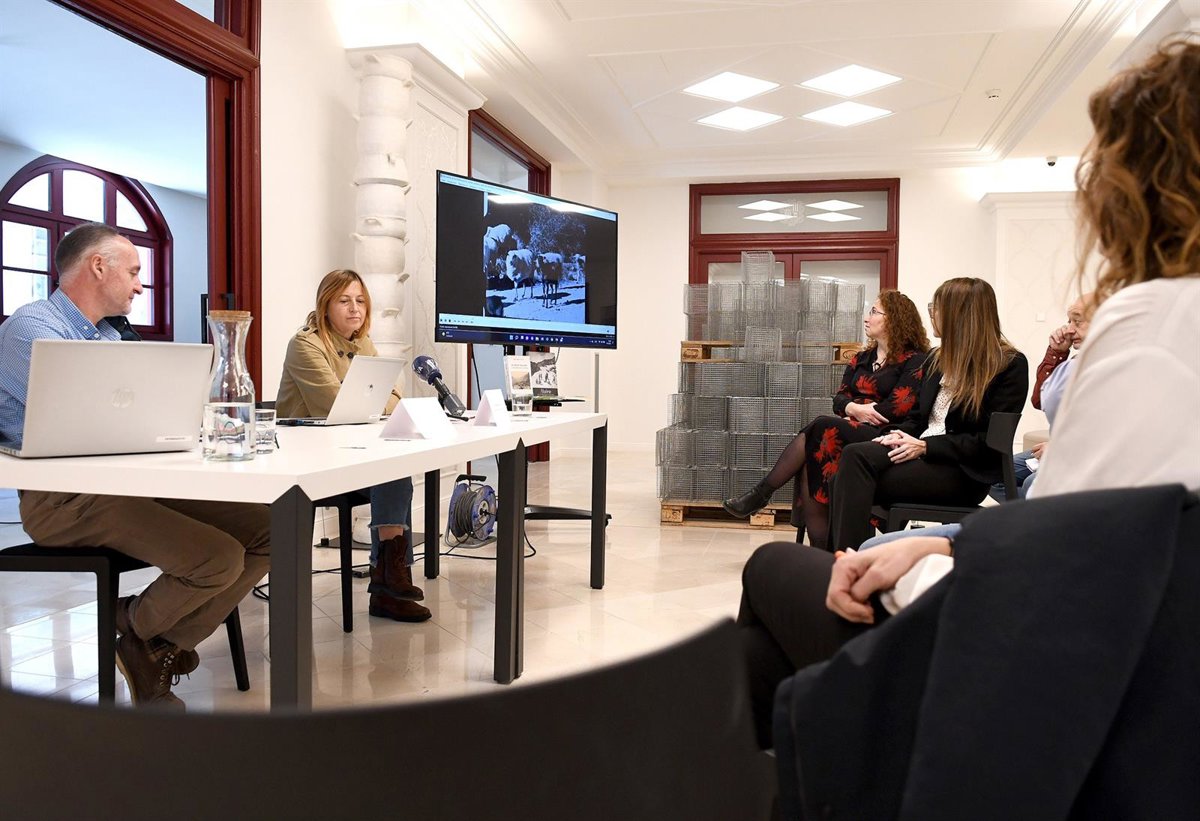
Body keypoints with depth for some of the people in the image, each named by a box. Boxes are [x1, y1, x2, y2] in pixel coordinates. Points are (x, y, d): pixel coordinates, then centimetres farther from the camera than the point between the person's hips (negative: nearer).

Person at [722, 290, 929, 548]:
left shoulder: (914, 361, 3)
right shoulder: (861, 359, 24)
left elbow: (899, 407, -9)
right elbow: (839, 399, 16)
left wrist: (856, 409, -5)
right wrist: (855, 409, -6)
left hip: (883, 435, -6)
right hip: (850, 427, 6)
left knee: (822, 427, -30)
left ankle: (761, 494, -21)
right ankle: (819, 547, -29)